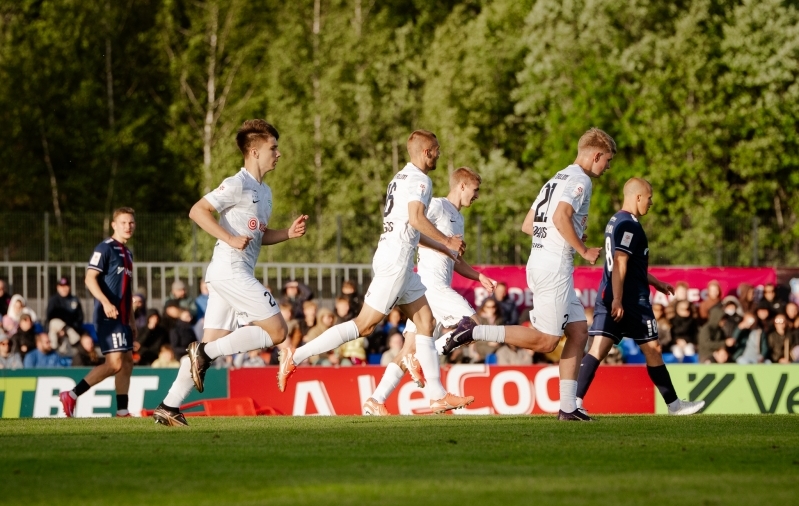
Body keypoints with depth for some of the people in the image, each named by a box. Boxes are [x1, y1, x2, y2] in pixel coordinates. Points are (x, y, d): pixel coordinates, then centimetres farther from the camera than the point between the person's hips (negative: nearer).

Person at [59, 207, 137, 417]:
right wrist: (105, 302, -30)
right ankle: (72, 396, -11)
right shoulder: (105, 248, -8)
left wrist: (131, 320, 24)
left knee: (127, 360, 8)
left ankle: (122, 411, 12)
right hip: (108, 315, -9)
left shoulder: (127, 254, 18)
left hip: (121, 317, 9)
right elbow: (90, 278, -17)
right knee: (114, 363, -15)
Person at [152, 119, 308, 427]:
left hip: (238, 274, 9)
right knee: (276, 331, -11)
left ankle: (169, 407, 6)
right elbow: (198, 211, -16)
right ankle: (204, 354, -9)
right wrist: (231, 239, -22)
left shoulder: (264, 192, 20)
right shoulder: (238, 185, -9)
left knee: (212, 345, 5)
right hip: (230, 270, -9)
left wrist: (288, 234, 12)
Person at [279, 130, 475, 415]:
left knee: (425, 321, 9)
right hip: (395, 261, -10)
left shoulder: (401, 178, 21)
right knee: (365, 325, -10)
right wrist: (446, 241, -12)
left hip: (398, 262, 10)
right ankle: (296, 357, -11)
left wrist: (444, 248, 32)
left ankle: (437, 396, 7)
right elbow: (416, 218, -25)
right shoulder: (420, 180, -9)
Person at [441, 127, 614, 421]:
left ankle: (567, 406, 5)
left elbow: (527, 225, 22)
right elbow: (561, 217, -24)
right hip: (554, 267, -10)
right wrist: (583, 250, -14)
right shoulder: (580, 180, -8)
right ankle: (474, 333, -11)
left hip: (539, 262, 10)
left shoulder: (557, 180, 21)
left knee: (578, 332, 8)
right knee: (544, 340, -9)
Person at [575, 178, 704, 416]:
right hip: (631, 299, -9)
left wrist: (656, 283, 33)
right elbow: (620, 263, -21)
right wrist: (617, 300, -25)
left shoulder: (615, 222, 19)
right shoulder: (630, 225, -13)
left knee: (598, 349, -2)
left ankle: (574, 401, -16)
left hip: (607, 298, 9)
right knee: (652, 349, 4)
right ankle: (674, 404, 15)